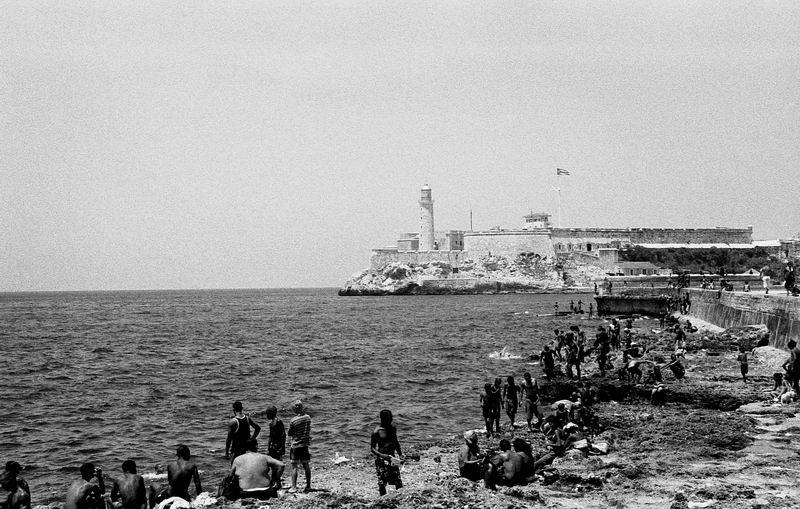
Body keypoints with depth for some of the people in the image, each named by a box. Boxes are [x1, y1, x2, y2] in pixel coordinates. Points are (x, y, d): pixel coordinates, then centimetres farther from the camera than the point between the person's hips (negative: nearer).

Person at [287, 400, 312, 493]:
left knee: (294, 467, -1)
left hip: (296, 446, -5)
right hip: (306, 444, 5)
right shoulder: (308, 417, 0)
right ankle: (308, 486, 17)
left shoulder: (293, 421, -16)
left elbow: (289, 434, -8)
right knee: (306, 466, 12)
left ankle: (294, 487, -3)